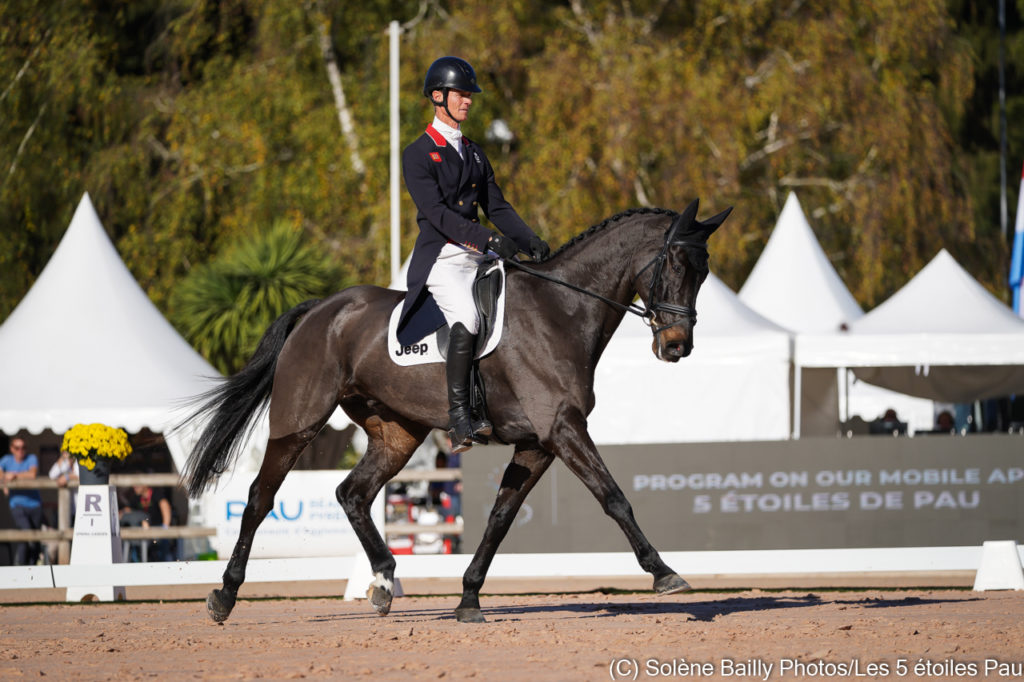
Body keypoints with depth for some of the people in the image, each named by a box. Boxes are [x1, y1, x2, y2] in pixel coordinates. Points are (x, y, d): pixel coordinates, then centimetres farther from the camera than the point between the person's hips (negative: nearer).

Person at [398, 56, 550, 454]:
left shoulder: (474, 154, 20)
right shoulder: (417, 156, -2)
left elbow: (496, 208, 18)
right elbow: (436, 211, -15)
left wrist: (530, 242, 0)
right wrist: (488, 240, -26)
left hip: (477, 257, 7)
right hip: (440, 259, -7)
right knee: (467, 317, -32)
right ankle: (459, 418, -30)